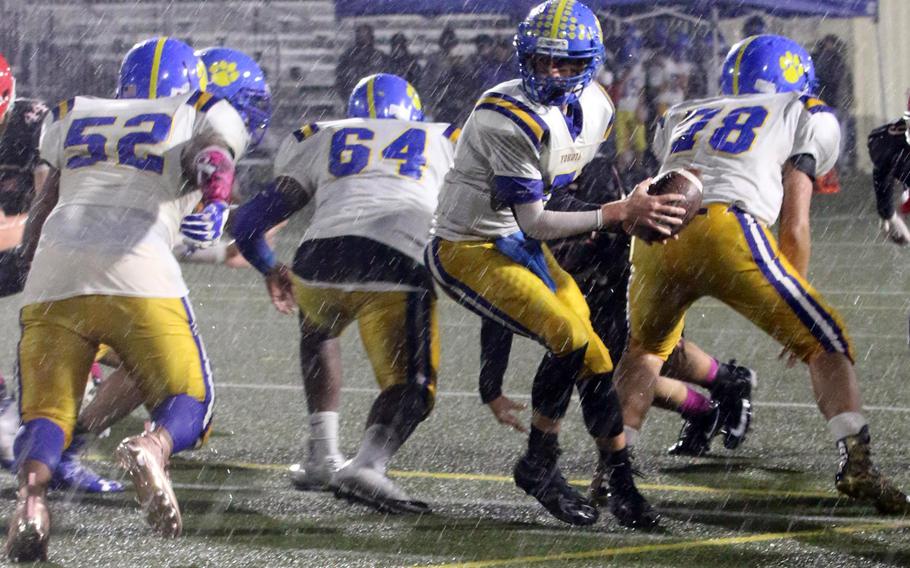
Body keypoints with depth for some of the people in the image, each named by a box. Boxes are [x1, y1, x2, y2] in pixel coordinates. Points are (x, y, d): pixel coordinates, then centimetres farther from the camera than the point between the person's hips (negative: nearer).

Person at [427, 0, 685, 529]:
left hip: (518, 245, 8)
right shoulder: (512, 120, -27)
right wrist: (619, 214, -27)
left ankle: (622, 482, 9)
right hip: (468, 249, -8)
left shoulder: (595, 110, 0)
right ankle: (540, 466, -6)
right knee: (570, 338, -22)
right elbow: (533, 223, -24)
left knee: (593, 358, 0)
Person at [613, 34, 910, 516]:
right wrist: (795, 299, 24)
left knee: (645, 348, 31)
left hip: (655, 235, 4)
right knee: (824, 344, 11)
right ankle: (855, 460, -6)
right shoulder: (807, 116, 23)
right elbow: (793, 225, 14)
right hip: (727, 231, -4)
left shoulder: (682, 119, 34)